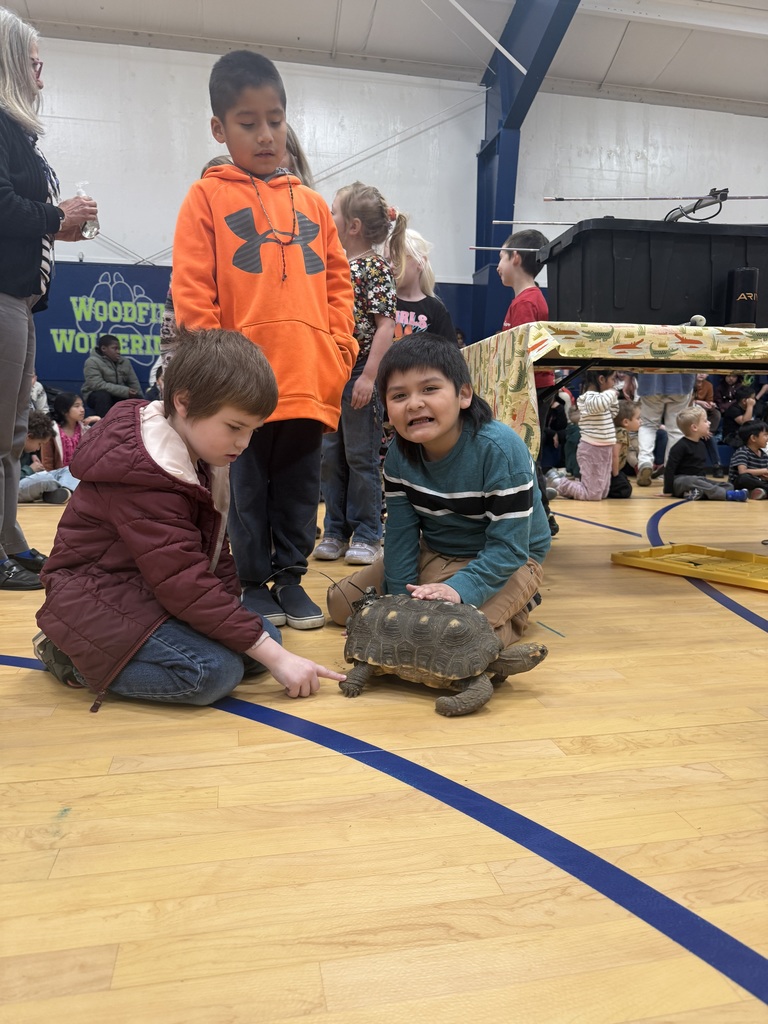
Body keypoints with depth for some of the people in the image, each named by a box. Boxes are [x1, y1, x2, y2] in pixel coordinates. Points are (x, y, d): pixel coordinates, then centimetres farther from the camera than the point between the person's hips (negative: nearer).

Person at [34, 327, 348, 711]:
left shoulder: (203, 460, 3)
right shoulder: (142, 477, -27)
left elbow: (214, 556, 8)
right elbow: (184, 583, -30)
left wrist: (232, 608, -9)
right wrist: (274, 656, -28)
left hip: (153, 589, 10)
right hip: (97, 599, -9)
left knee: (264, 637, -3)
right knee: (212, 672, -27)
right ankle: (73, 657, -5)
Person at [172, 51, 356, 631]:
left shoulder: (312, 204, 15)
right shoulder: (207, 198, 4)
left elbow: (337, 282, 15)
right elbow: (192, 293, -2)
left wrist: (340, 349, 4)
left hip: (310, 382, 4)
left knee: (300, 490, 10)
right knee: (249, 492, 6)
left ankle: (290, 577, 24)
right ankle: (255, 585, 20)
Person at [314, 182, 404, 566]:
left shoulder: (376, 268, -8)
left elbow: (385, 325, -14)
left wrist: (369, 375, -20)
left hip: (360, 373, -7)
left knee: (361, 457, 0)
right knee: (331, 456, 10)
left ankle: (366, 536, 12)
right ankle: (335, 532, 21)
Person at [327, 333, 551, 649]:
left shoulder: (501, 449, -29)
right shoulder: (399, 453, -12)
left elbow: (508, 547, -28)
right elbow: (401, 534, -8)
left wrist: (459, 589, -40)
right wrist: (400, 598, -16)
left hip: (505, 562, -5)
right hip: (432, 553, 6)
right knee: (340, 603, 3)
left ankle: (514, 609, -1)